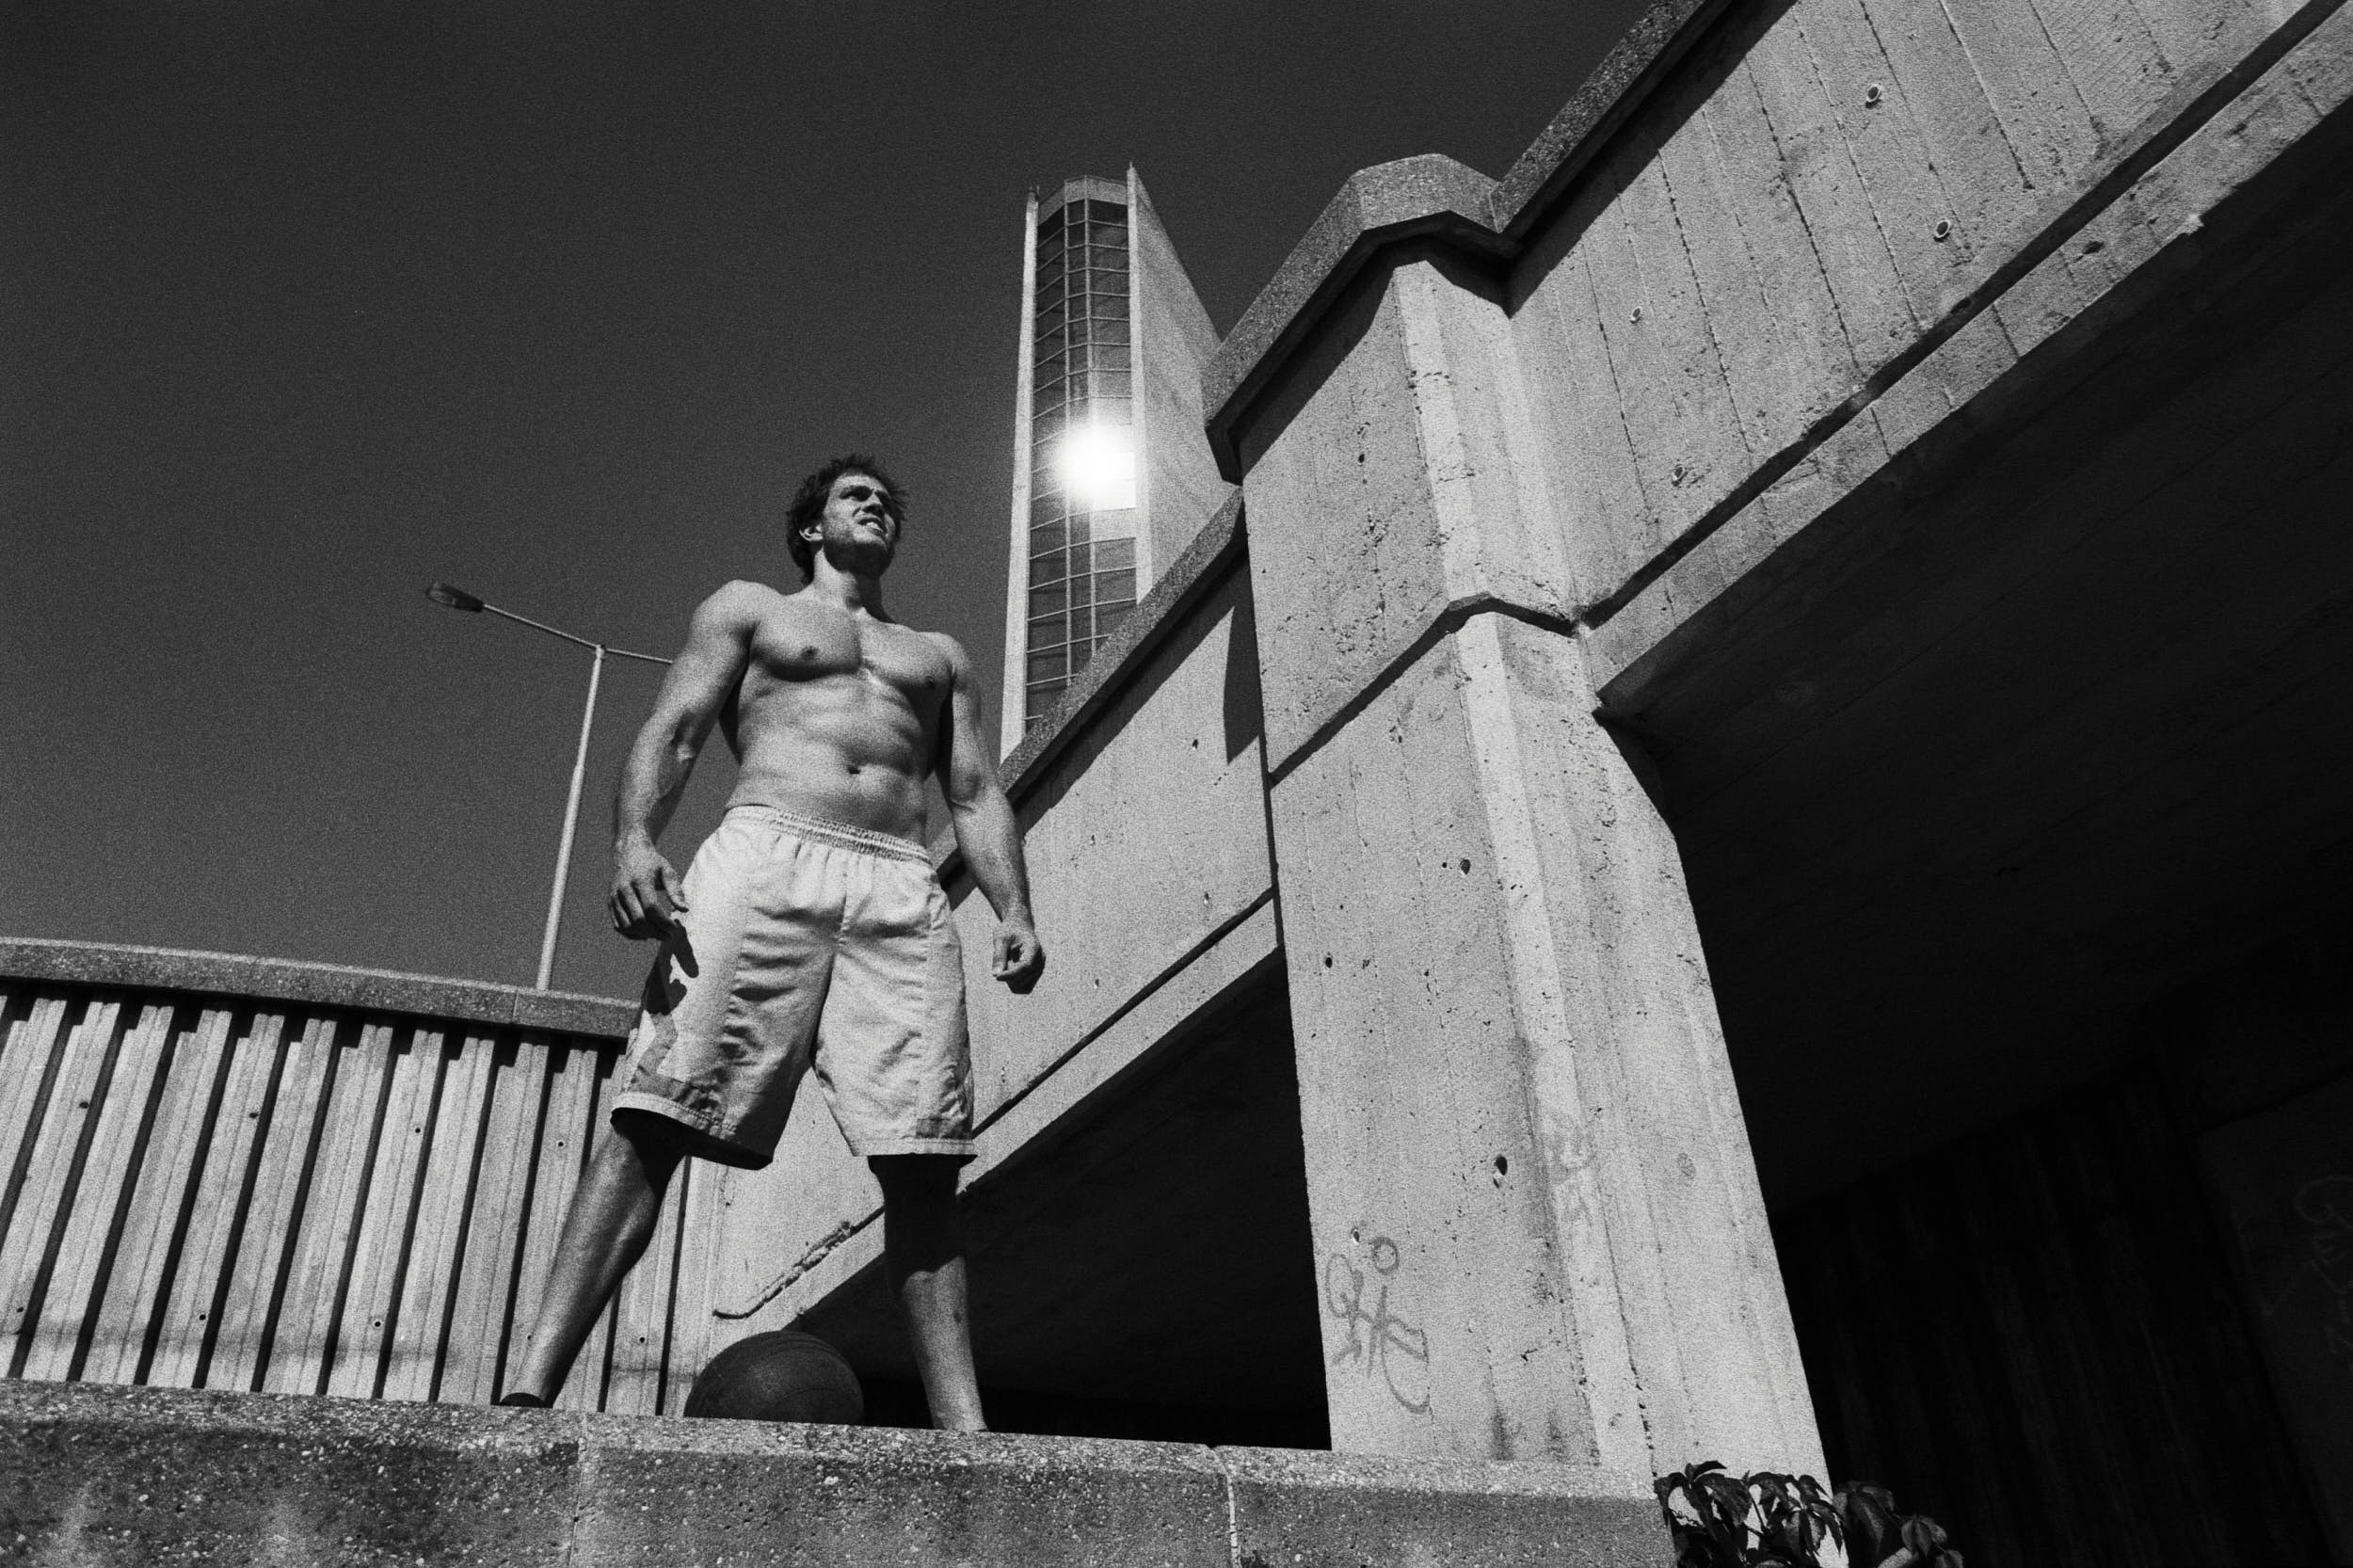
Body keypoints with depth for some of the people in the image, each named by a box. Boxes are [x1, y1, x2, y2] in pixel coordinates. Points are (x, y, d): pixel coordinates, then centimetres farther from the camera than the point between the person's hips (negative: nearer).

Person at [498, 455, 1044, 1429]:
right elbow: (671, 732, 10)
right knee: (655, 1120, -17)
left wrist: (1013, 908, 4)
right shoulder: (746, 609, 25)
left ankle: (963, 1433, -11)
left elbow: (975, 793, 22)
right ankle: (528, 1391, -20)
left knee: (922, 1167, -9)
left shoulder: (939, 655, 34)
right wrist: (634, 843, -10)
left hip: (903, 891, 2)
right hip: (764, 855, -2)